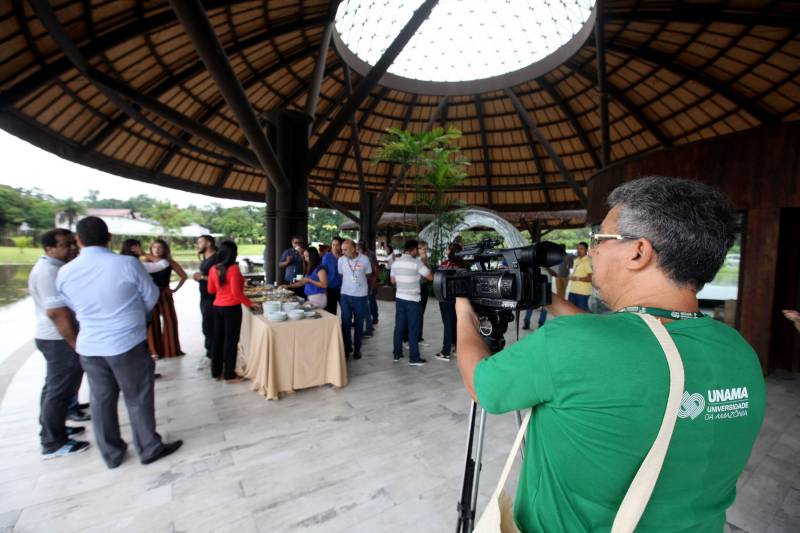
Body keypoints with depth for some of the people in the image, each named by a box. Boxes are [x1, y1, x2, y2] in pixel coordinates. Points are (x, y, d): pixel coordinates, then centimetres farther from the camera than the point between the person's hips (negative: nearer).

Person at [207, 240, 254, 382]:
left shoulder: (213, 269, 4)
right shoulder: (233, 269, -16)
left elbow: (211, 290, 13)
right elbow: (236, 292, -20)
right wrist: (250, 303, -11)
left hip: (217, 307, 7)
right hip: (232, 308, -7)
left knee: (218, 339, 16)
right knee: (231, 341, 3)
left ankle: (216, 372, 27)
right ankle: (229, 375, 11)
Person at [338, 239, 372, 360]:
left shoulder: (364, 259, -8)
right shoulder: (341, 260, -3)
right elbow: (340, 275, 11)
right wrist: (347, 286, 9)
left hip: (360, 296, -1)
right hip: (345, 295, 1)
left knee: (359, 324, 9)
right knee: (345, 323, 4)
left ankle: (357, 349, 23)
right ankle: (347, 348, 20)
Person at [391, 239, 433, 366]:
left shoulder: (396, 263, 5)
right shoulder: (416, 262, -14)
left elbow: (393, 281, 14)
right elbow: (431, 277, -10)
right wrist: (425, 264, 4)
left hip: (399, 298, 6)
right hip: (413, 300, -6)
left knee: (399, 326, 13)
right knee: (413, 328, 2)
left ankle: (397, 354, 22)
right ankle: (414, 358, 8)